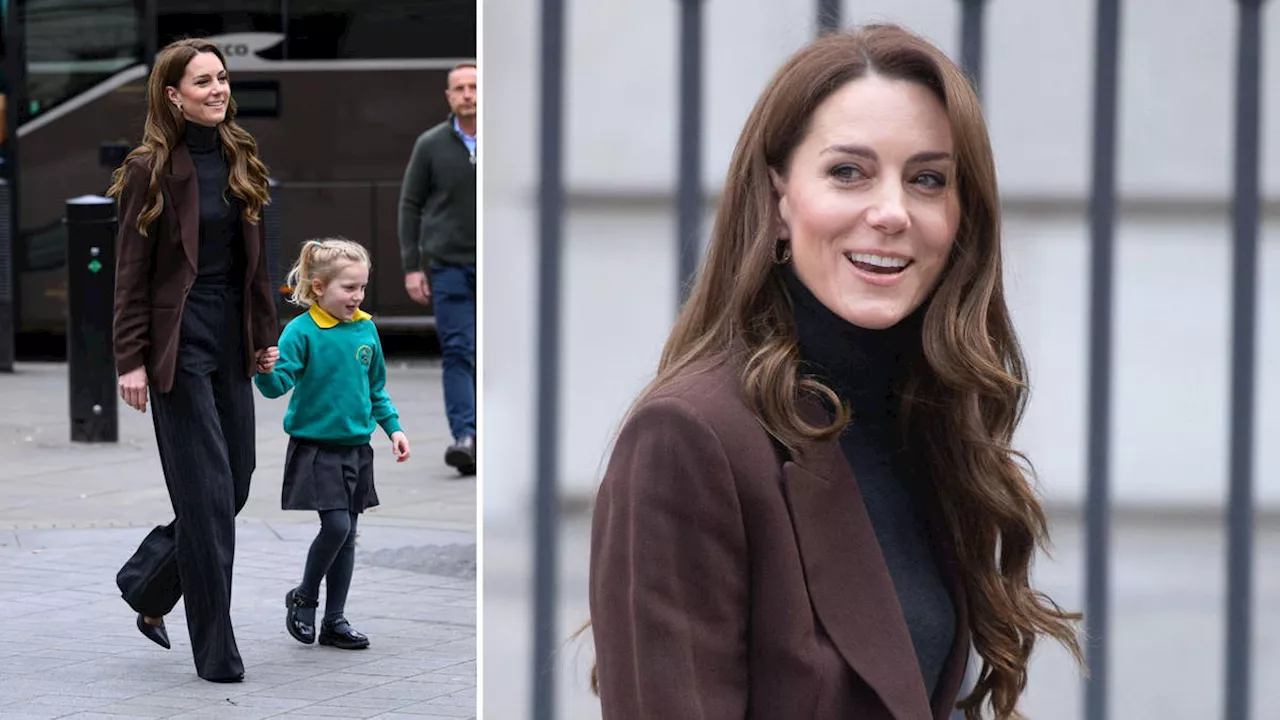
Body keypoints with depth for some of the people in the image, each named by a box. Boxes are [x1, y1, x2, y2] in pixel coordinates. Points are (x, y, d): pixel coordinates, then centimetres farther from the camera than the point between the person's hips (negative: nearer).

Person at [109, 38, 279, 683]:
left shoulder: (239, 158, 9)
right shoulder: (151, 169, -8)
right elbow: (131, 273, -8)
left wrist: (266, 335, 13)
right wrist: (130, 361, -12)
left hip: (232, 338, 6)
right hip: (179, 340, -6)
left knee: (235, 483, 8)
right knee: (208, 494, -6)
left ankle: (148, 589, 31)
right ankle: (215, 651, 3)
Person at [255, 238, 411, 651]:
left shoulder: (366, 329, 4)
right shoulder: (302, 331, -12)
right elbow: (278, 384, -17)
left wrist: (393, 427, 11)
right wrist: (265, 370, -38)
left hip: (356, 447, 6)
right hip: (315, 447, -6)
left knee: (347, 533, 9)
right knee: (335, 525, -14)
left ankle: (334, 620, 18)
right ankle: (303, 598, 11)